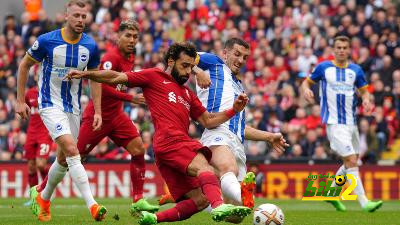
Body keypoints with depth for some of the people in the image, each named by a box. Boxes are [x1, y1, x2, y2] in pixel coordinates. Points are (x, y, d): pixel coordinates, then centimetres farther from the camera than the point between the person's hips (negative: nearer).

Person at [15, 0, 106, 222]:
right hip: (50, 104, -5)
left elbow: (95, 78, 9)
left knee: (63, 160, 11)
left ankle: (42, 198, 37)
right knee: (72, 151, -22)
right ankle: (92, 205, -28)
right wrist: (20, 101, -1)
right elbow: (24, 65, 0)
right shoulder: (46, 41, -14)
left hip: (73, 108, 5)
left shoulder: (91, 46, -4)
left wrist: (98, 111, 2)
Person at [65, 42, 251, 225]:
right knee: (204, 168, -33)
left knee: (200, 201, -2)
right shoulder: (154, 77, 14)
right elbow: (116, 78, 10)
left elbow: (208, 121, 29)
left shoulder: (188, 94, 33)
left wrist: (234, 110, 16)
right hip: (169, 140, -8)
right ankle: (219, 206, -58)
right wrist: (85, 74, 2)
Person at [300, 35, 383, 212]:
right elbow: (306, 82, 8)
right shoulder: (323, 68, -1)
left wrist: (366, 99, -9)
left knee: (352, 162, 15)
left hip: (351, 122, 6)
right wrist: (306, 90, -15)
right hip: (334, 123, -6)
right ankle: (364, 202, -18)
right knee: (351, 161, -15)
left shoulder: (356, 70, 7)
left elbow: (364, 90, 13)